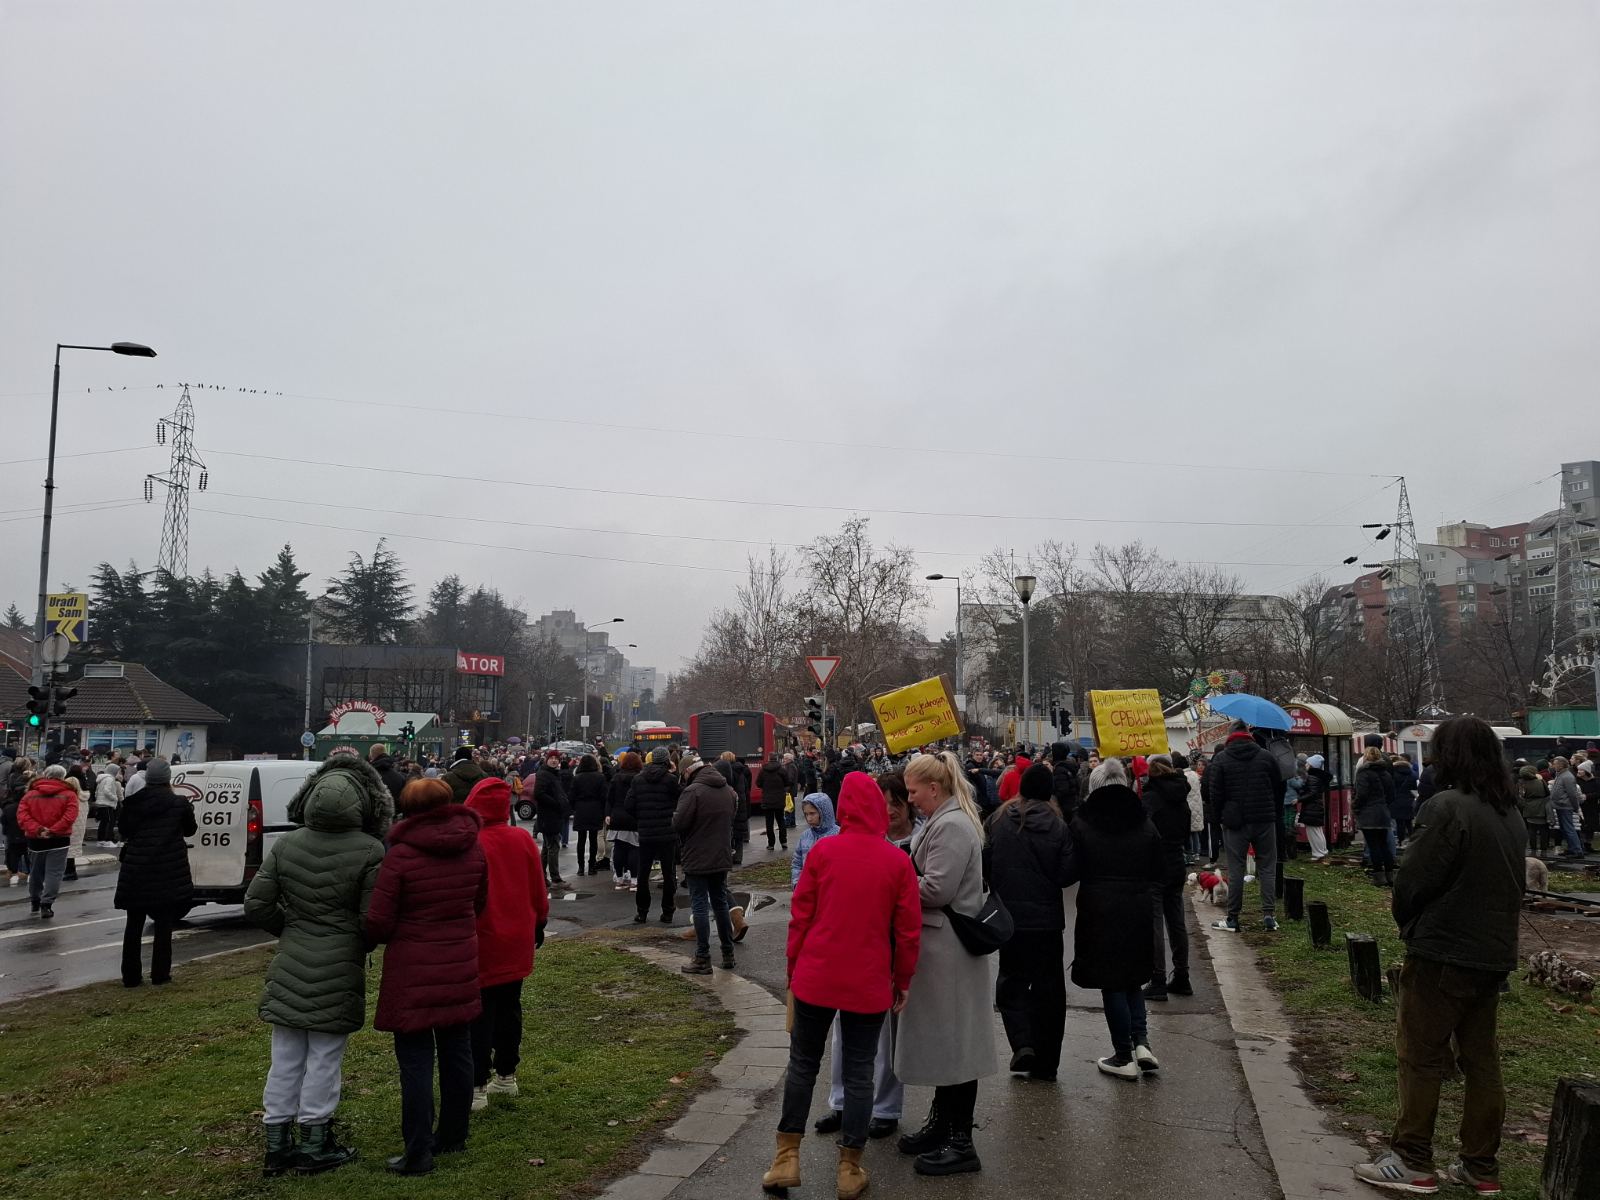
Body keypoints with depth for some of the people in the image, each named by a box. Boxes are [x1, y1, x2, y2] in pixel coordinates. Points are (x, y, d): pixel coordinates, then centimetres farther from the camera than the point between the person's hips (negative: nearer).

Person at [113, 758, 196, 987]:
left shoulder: (134, 802, -3)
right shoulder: (179, 803, -8)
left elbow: (124, 832, 9)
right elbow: (190, 830, 7)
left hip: (136, 869, 2)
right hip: (169, 871, -2)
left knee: (134, 924, 12)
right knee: (163, 925, 7)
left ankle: (131, 975, 15)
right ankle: (160, 974, 8)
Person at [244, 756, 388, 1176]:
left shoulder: (284, 846, -3)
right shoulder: (369, 852, -16)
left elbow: (256, 904, 1)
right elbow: (373, 920, -16)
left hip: (290, 966, 4)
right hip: (339, 969, -4)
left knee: (285, 1058, 14)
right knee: (324, 1059, 8)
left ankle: (277, 1145, 24)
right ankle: (313, 1146, 18)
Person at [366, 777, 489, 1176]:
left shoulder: (400, 854, -15)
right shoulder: (473, 848, 0)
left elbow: (379, 921, -13)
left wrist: (372, 941, 9)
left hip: (413, 969, -5)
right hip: (461, 964, 5)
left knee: (416, 1059, 2)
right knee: (457, 1050, 15)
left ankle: (418, 1154, 6)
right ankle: (453, 1135, 29)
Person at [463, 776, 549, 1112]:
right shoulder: (523, 840, -2)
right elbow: (539, 889, 6)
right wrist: (539, 923, 20)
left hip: (482, 943, -5)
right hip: (516, 942, 6)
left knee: (480, 1013, 2)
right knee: (509, 1007, 17)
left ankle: (477, 1087, 5)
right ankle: (506, 1075, 27)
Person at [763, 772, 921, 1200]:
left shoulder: (823, 850, -6)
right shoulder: (898, 861, -8)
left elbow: (800, 914, -2)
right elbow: (908, 928, -4)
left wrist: (793, 967, 10)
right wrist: (903, 980, 8)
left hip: (816, 977, 1)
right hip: (869, 986, -1)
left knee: (803, 1064, 14)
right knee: (859, 1072, 9)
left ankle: (787, 1159, 18)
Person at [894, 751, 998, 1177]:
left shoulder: (953, 826, -19)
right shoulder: (943, 821, 14)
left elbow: (936, 888, -24)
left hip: (948, 947, -10)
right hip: (940, 944, 10)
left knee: (952, 1040, -1)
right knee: (941, 1038, 18)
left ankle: (960, 1141, 9)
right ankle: (941, 1122, 30)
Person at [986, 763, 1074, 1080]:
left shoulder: (997, 821, -7)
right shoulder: (1058, 827, -10)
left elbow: (983, 864, -3)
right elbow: (1067, 874, -10)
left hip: (1008, 915, 0)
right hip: (1046, 919, 0)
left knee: (1011, 981, 14)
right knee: (1048, 987, 12)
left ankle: (1022, 1044, -6)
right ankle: (1045, 1063, 17)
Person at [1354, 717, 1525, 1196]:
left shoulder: (1447, 807, -20)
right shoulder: (1511, 813, 6)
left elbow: (1413, 881, -17)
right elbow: (1513, 881, 15)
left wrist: (1406, 922, 2)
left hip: (1442, 953, -8)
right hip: (1494, 953, 8)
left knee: (1422, 1057, 3)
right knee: (1481, 1058, 14)